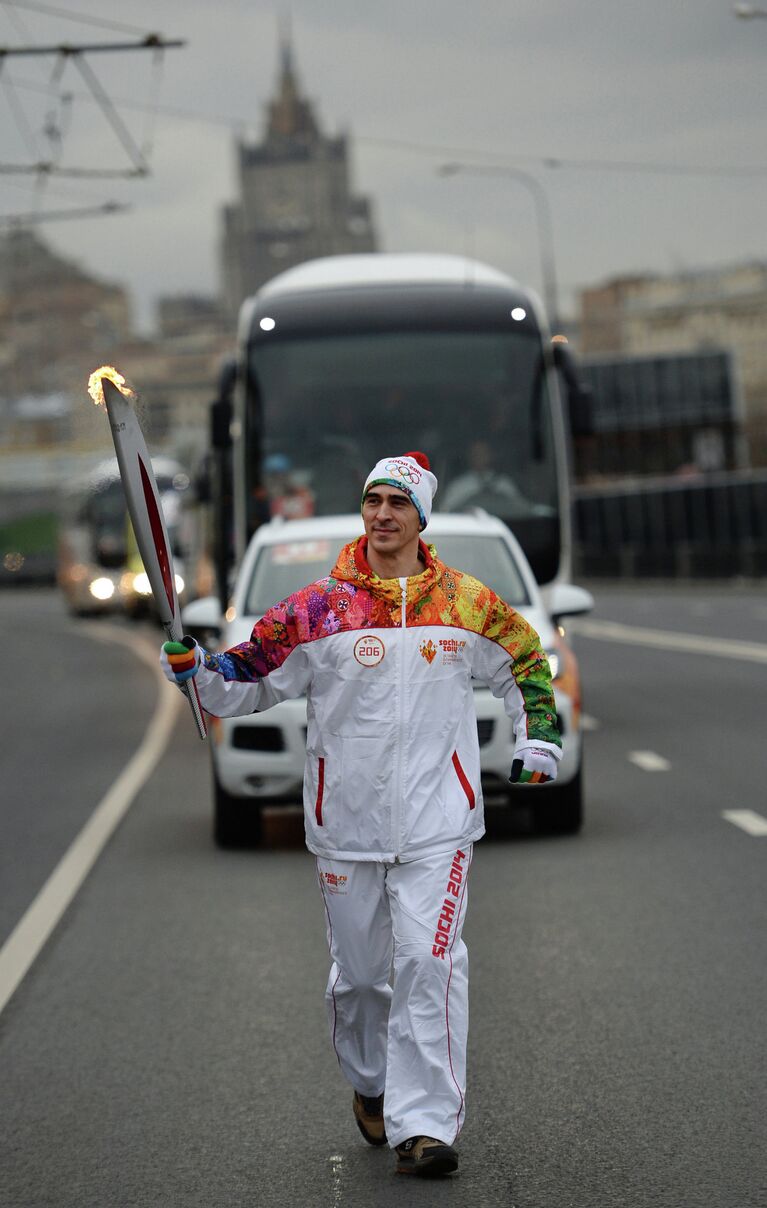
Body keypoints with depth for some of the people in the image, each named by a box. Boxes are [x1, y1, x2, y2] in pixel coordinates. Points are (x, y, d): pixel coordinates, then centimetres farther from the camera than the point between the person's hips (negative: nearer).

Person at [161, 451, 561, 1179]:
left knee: (429, 962, -13)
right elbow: (250, 678, 2)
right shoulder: (318, 609, -1)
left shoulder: (467, 603, 3)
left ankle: (424, 1125, -12)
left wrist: (538, 736, 11)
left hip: (437, 819, -1)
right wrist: (195, 669, -15)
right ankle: (371, 1086, 38)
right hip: (346, 818, 1)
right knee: (360, 969, 12)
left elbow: (525, 661, 20)